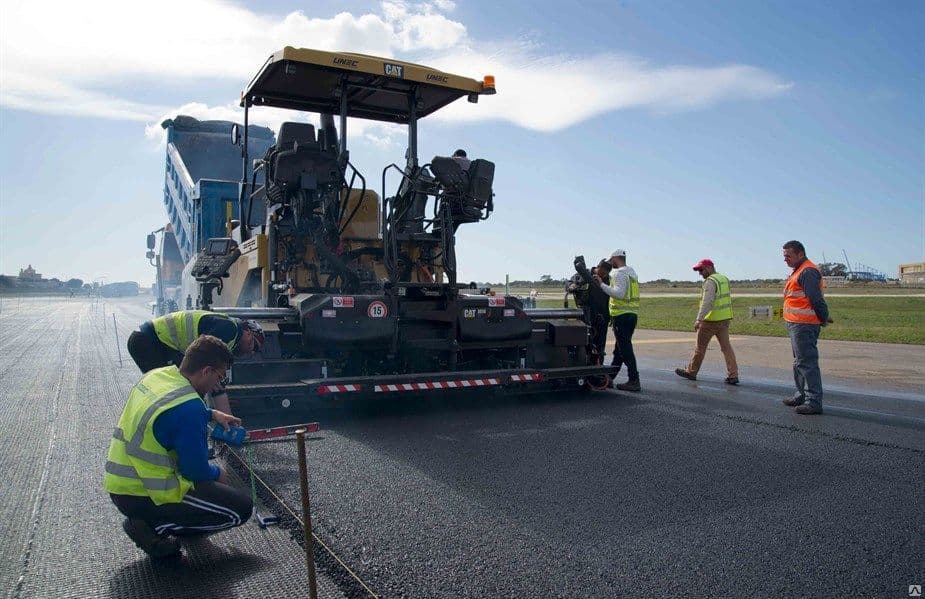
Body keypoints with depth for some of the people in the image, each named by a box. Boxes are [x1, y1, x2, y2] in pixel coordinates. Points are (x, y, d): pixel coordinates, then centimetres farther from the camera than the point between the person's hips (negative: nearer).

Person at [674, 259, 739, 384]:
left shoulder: (710, 281, -15)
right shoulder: (724, 279, 13)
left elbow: (707, 302, -24)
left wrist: (699, 319, -26)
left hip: (711, 320, -8)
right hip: (725, 319, 8)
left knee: (700, 347, 5)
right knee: (726, 347, 6)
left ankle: (691, 372, 17)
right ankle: (733, 375, 1)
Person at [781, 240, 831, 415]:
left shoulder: (807, 272, -15)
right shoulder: (799, 271, 20)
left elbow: (816, 299, -20)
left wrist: (823, 318, -11)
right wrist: (823, 317, 18)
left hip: (803, 325, -11)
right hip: (797, 324, 11)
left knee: (807, 362, -10)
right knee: (799, 362, 19)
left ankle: (814, 402, -7)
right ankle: (802, 395, 30)